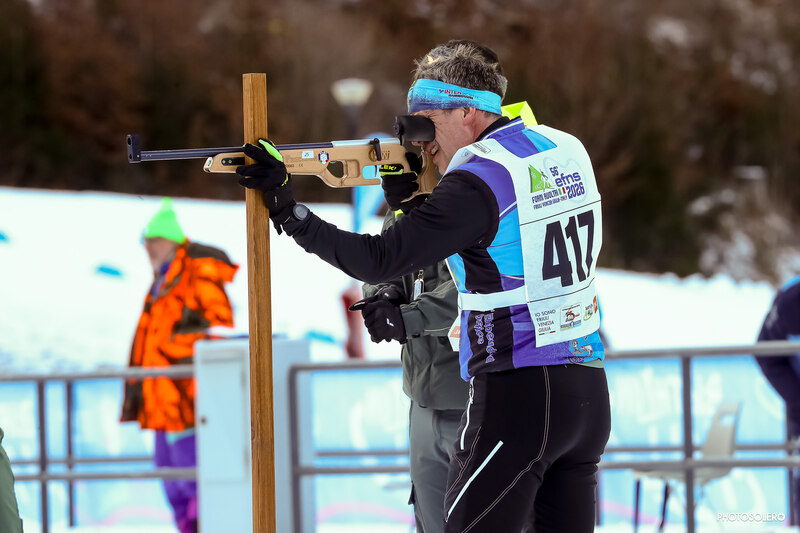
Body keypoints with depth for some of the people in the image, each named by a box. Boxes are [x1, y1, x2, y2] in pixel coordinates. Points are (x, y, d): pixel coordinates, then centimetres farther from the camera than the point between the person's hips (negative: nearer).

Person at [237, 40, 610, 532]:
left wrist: (288, 209, -11)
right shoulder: (567, 151, 10)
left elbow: (379, 260, -15)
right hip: (589, 395, 8)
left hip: (518, 399, -8)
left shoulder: (479, 180, -13)